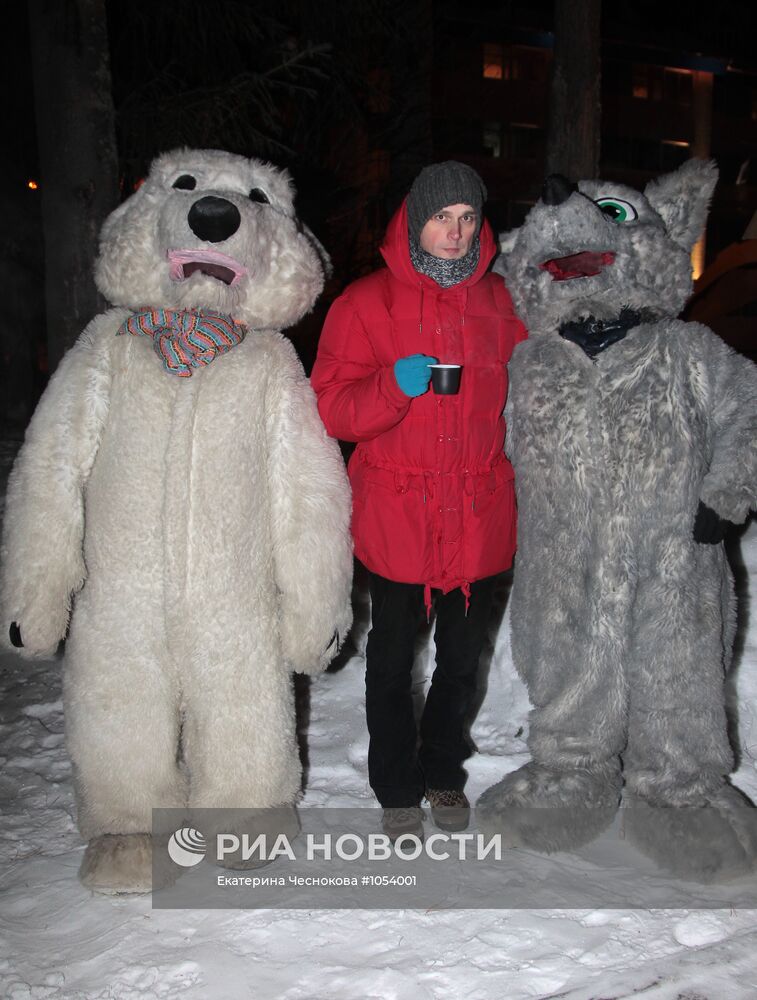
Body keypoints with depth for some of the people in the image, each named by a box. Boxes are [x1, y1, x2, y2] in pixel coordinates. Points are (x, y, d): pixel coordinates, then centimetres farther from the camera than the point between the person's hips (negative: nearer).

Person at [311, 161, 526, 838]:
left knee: (463, 657, 17)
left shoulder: (500, 301, 7)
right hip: (396, 517, -3)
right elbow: (331, 408, -9)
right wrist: (396, 385, -24)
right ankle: (396, 788, 34)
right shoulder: (366, 302, -4)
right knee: (393, 660, 11)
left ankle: (444, 771, 41)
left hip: (480, 517, 3)